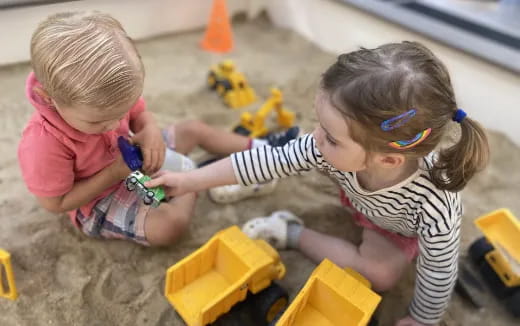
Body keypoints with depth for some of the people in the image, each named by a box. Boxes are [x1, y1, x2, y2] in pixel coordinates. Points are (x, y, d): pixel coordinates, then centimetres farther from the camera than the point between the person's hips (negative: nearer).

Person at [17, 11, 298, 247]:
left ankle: (259, 149, 19)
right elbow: (55, 203, -24)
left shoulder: (106, 95, -20)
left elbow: (139, 113, 0)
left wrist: (150, 131, -25)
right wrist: (113, 173, -30)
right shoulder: (44, 143, -35)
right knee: (168, 225, -30)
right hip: (99, 202, -6)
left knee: (194, 129, 7)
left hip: (131, 159, 6)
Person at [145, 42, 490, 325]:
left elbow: (439, 273, -29)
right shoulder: (336, 147, -38)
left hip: (409, 227, -2)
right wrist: (189, 181, -23)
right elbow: (270, 160, -29)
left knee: (380, 274, -21)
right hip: (361, 198, 3)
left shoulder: (436, 210, -46)